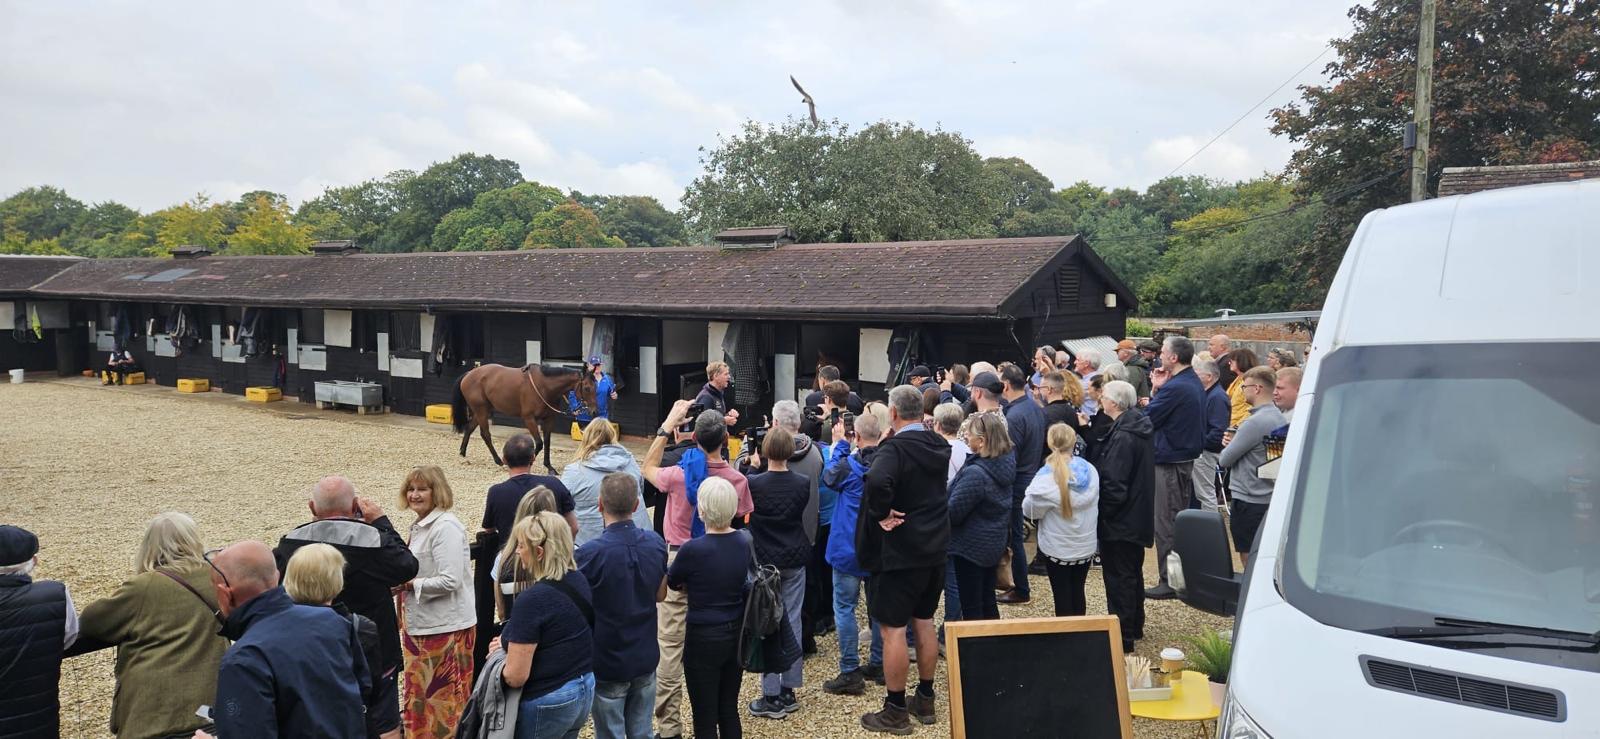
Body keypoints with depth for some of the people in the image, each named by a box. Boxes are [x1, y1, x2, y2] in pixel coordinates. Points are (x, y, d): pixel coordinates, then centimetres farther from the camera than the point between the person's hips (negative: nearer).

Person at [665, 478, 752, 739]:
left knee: (705, 718, 6)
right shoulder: (745, 541, -2)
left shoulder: (694, 549, -21)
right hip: (737, 634, 6)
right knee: (729, 710, 17)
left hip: (705, 639, -6)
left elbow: (671, 582, -2)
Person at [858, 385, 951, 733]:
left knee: (892, 628, 1)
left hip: (898, 551, -8)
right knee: (924, 622, 18)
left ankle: (895, 710, 8)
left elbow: (877, 481, -40)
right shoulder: (939, 445, 5)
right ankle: (925, 699, 28)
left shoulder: (895, 448, -21)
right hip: (935, 547, 8)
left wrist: (881, 513, -25)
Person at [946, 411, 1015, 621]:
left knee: (971, 607, 4)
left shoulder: (975, 473, -28)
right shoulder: (1005, 463, -2)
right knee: (987, 601, 21)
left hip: (971, 547, -8)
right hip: (994, 543, 8)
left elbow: (952, 513, -23)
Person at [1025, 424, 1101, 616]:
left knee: (1062, 596, 7)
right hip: (1086, 547, 5)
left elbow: (1029, 510, -13)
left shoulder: (1047, 479, -23)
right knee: (1078, 593, 18)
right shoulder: (1090, 471, -6)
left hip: (1058, 549, -5)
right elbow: (1094, 503, 6)